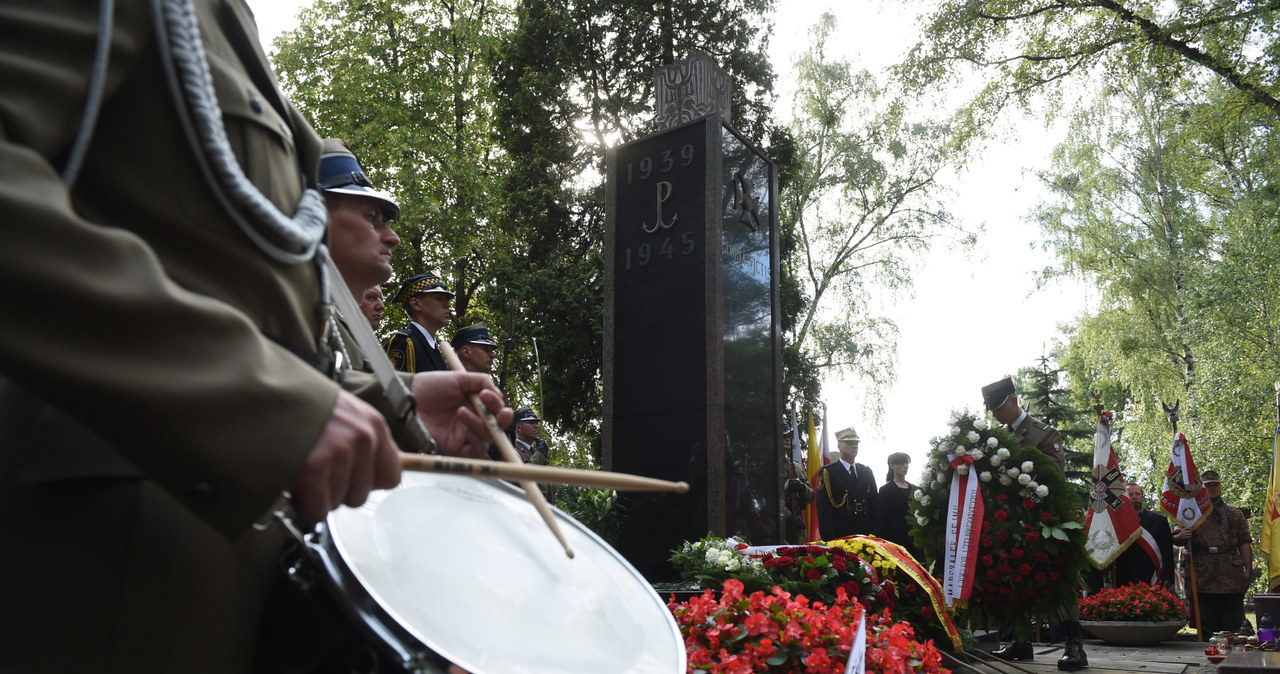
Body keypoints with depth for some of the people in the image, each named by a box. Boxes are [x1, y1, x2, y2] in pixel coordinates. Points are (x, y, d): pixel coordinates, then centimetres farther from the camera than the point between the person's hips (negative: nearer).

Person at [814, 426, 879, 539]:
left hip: (866, 535, 5)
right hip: (839, 537, -5)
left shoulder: (866, 472, 14)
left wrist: (876, 533, 4)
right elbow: (823, 510, -8)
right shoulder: (827, 473, -3)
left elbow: (875, 504, 15)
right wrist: (828, 540, -14)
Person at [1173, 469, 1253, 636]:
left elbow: (1244, 543, 10)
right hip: (1203, 577, -1)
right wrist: (1180, 537, -16)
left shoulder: (1234, 513, 14)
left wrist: (1248, 569, 1)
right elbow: (1175, 540, 8)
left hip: (1232, 577, 1)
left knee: (1233, 625, 3)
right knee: (1206, 626, 2)